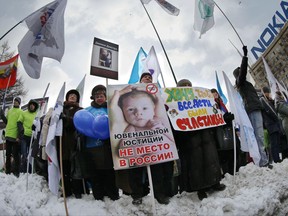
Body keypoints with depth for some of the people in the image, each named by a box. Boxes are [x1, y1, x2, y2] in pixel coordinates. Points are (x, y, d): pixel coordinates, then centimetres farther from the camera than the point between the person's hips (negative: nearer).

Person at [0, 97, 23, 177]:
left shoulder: (20, 112, -3)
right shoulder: (9, 111, 17)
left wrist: (19, 136, -17)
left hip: (15, 136, -6)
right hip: (8, 135, 7)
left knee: (15, 154, -3)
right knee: (8, 154, 14)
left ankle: (16, 171, 3)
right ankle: (8, 171, 24)